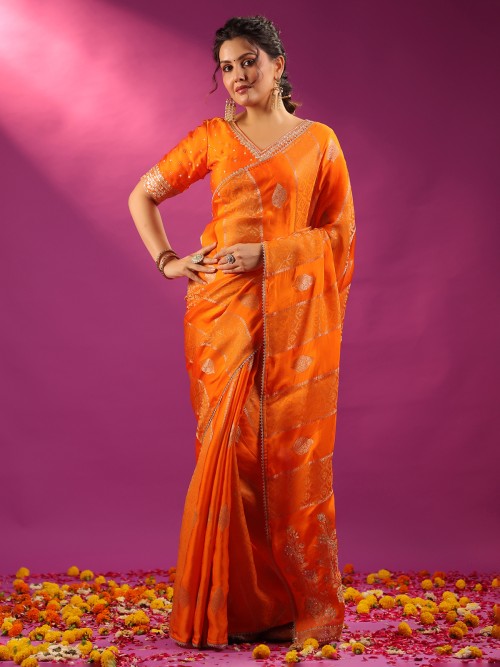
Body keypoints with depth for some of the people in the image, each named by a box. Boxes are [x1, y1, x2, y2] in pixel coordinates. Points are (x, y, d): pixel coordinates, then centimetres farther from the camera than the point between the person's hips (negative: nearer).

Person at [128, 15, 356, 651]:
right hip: (223, 310, 1)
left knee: (291, 451, 1)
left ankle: (302, 602, 15)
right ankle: (228, 603, 10)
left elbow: (340, 232, 1)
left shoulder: (318, 140, 6)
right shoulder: (213, 137, 9)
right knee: (228, 447, -1)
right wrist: (166, 261, 2)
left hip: (294, 312, 0)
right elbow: (142, 195, 15)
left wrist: (266, 252, -10)